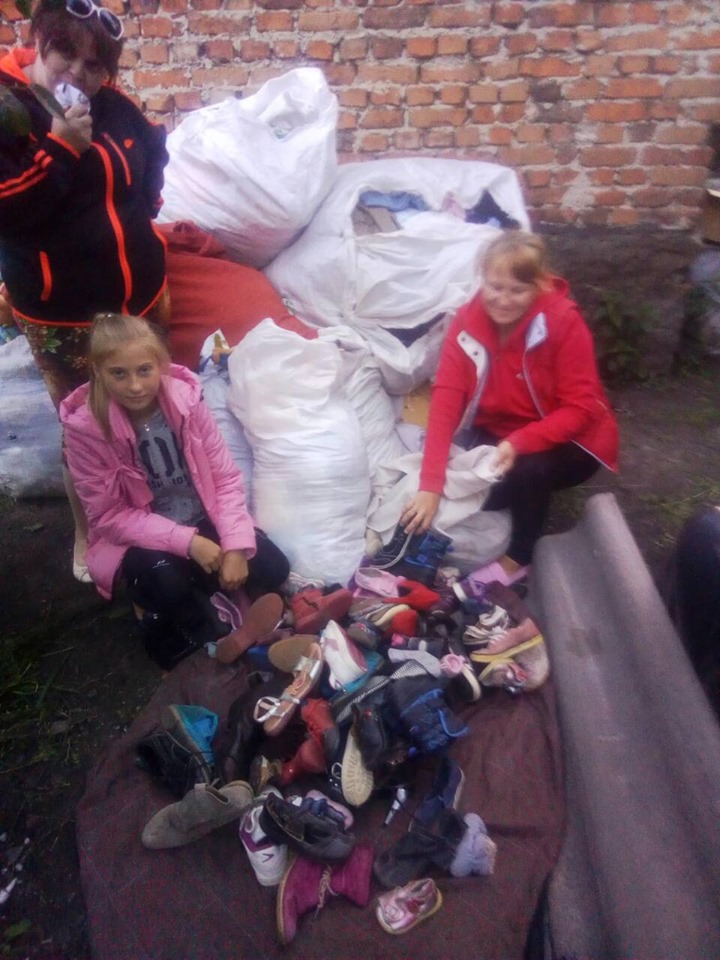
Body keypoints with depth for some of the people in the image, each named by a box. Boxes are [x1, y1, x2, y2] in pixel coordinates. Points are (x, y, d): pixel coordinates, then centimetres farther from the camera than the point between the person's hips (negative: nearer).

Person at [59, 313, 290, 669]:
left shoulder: (186, 400, -14)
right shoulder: (85, 428, -20)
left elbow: (226, 478, -9)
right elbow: (109, 516, -16)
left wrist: (236, 545, -20)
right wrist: (186, 541, -26)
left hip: (202, 519, 3)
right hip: (136, 537, -3)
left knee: (272, 569, -12)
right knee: (164, 580, -34)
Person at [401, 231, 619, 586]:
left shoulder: (564, 322, -23)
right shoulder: (467, 321, -14)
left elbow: (580, 408, -22)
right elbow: (446, 399, -21)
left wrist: (519, 444, -37)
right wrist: (430, 485, -30)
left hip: (568, 440, -3)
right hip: (497, 433, 4)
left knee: (527, 470, -33)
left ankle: (519, 557, -5)